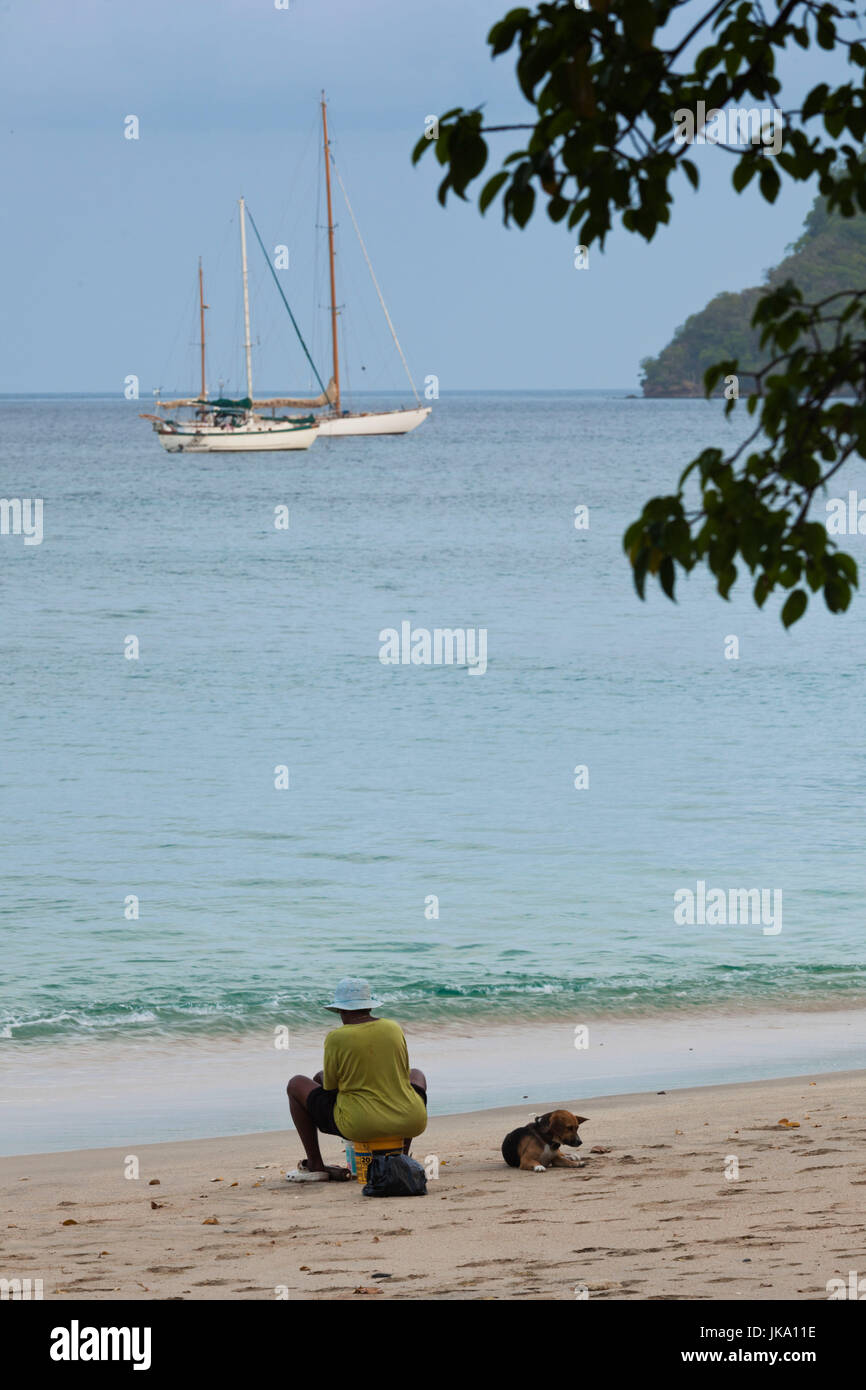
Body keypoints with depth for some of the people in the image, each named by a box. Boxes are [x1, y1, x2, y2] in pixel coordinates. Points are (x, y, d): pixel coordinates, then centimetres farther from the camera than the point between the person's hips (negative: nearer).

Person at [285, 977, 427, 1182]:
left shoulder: (336, 1038, -9)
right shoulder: (394, 1029, 4)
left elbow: (329, 1088, 1)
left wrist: (324, 1078, 24)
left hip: (359, 1126, -3)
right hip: (408, 1123, 3)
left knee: (296, 1085, 19)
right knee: (417, 1075, 38)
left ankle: (315, 1166, 19)